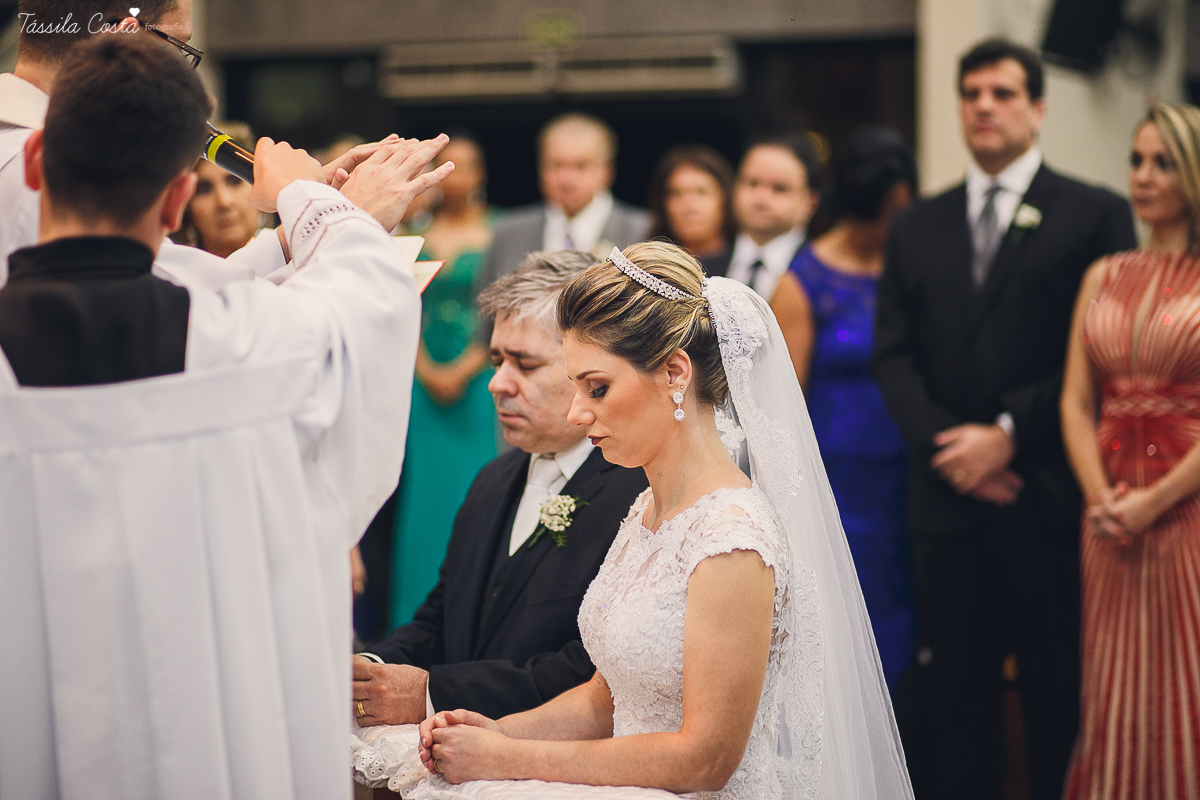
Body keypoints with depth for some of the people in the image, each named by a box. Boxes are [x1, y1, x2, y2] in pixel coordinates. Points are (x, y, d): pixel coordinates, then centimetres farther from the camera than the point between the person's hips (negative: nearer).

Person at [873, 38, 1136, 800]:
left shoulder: (1095, 215, 2)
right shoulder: (917, 227, 15)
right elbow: (895, 355, 8)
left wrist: (1008, 435, -11)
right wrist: (946, 445, -7)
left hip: (1048, 500, -4)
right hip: (948, 500, 4)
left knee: (1059, 699, 1)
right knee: (958, 694, 7)